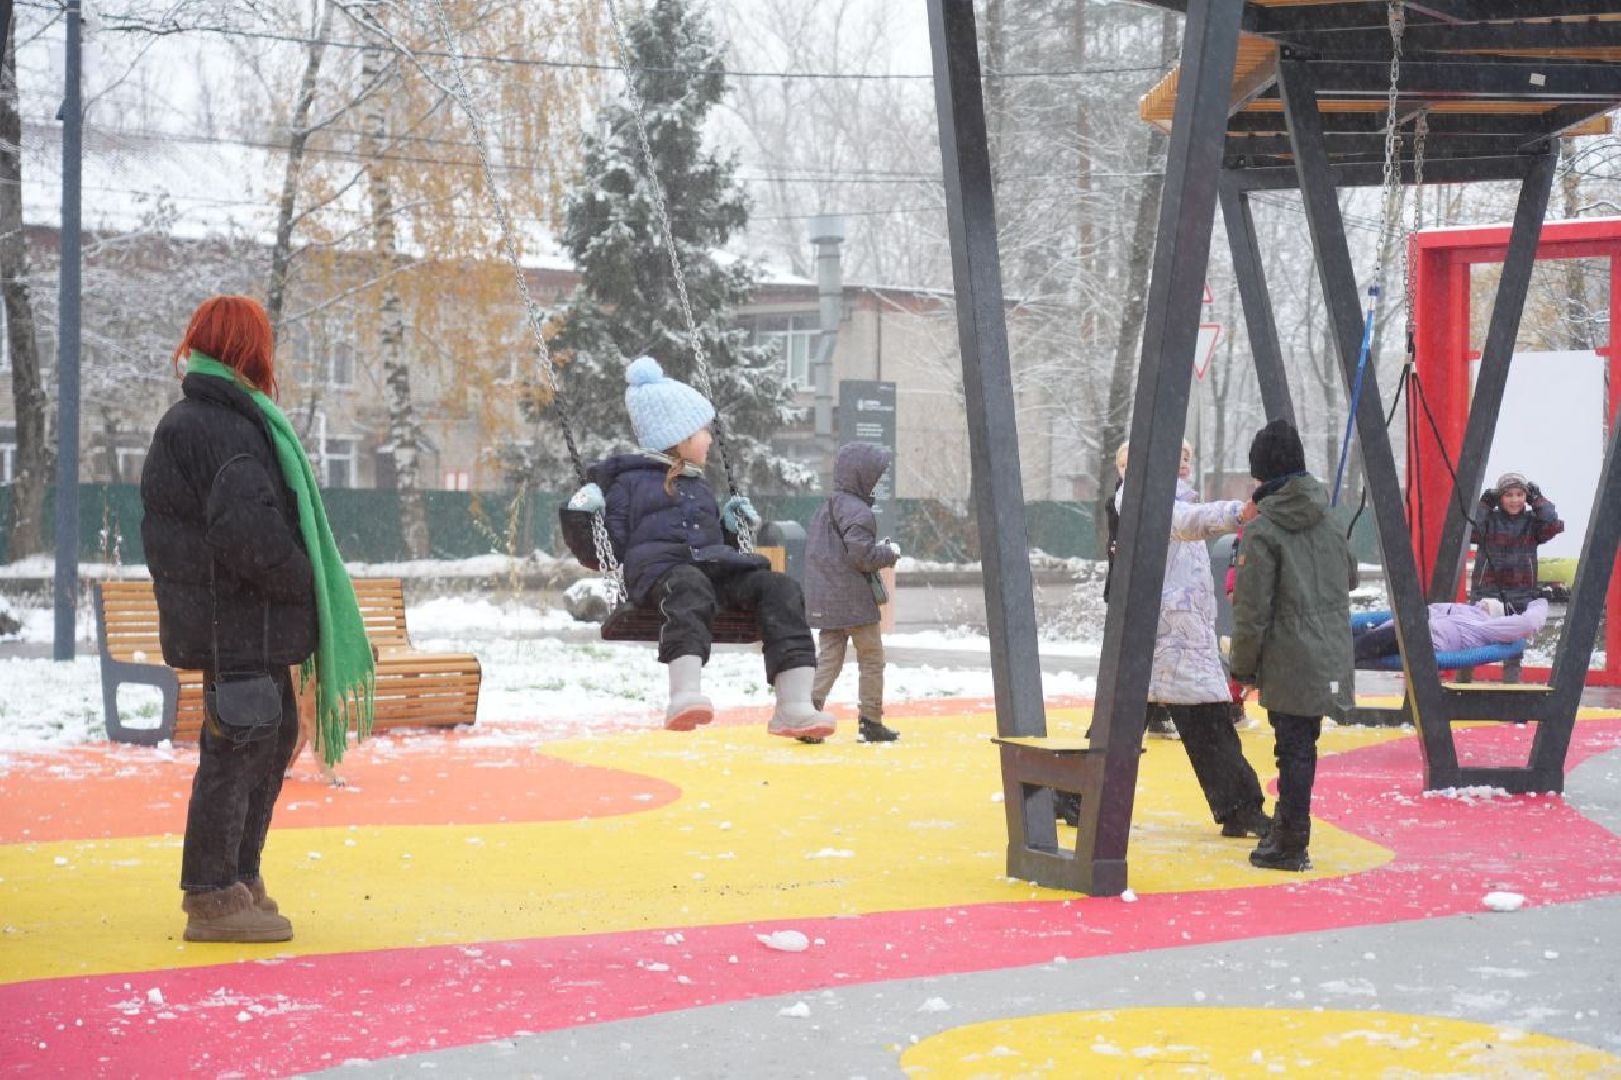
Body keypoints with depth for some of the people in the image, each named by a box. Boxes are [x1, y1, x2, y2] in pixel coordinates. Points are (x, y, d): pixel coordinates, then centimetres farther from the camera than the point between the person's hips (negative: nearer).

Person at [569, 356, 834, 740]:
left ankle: (793, 706, -35)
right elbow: (611, 547, 8)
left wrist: (730, 525, 26)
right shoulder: (629, 481, 17)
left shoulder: (700, 488, 36)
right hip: (658, 566, -6)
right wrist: (582, 514, -7)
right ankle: (686, 692, -65)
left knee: (779, 586, -23)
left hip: (714, 567, 6)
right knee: (691, 586, -44)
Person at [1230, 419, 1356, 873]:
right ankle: (1288, 830, 27)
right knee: (1301, 745, 16)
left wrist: (1243, 667, -4)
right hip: (1330, 661, 6)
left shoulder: (1262, 531, -11)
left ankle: (1290, 846, 1)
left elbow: (1252, 612, -12)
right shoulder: (1329, 523, 8)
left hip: (1289, 664, -6)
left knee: (1294, 750, -3)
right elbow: (1350, 577, 26)